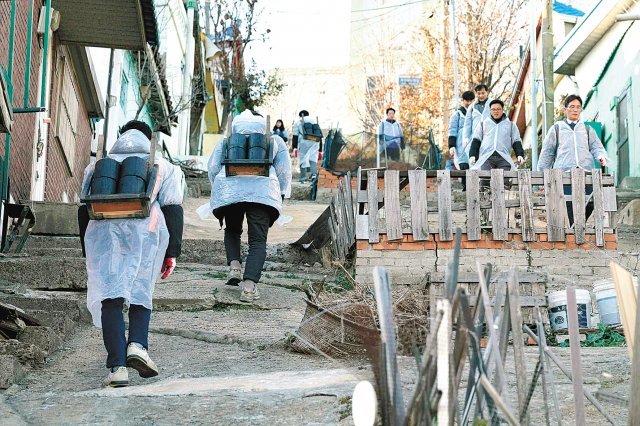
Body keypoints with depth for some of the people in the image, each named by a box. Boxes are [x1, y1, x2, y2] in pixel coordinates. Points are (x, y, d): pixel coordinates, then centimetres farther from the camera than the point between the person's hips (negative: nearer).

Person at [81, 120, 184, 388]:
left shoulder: (99, 166, 29)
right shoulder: (163, 167, 23)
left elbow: (86, 208, 23)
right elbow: (173, 210, 11)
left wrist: (88, 251, 26)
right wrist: (172, 252, 9)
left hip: (104, 230, 1)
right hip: (146, 231, 0)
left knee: (110, 298, -5)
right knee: (141, 293, 12)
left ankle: (117, 366, -16)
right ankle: (137, 344, -13)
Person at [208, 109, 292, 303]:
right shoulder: (275, 141, 25)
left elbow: (213, 168, 18)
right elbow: (284, 170, 15)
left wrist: (218, 189, 29)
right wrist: (281, 195, 20)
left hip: (230, 188, 1)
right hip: (263, 190, -1)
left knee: (232, 230, 25)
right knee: (258, 240, 0)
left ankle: (234, 265, 0)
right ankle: (249, 285, -17)